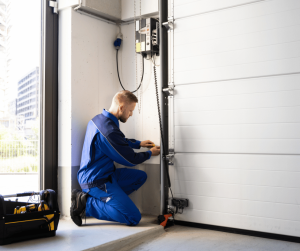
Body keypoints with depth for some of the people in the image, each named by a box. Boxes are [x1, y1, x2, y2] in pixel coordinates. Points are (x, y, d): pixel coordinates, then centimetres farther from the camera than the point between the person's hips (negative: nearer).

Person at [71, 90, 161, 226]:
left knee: (140, 176, 17)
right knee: (134, 218, -12)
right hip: (97, 181, -10)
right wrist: (150, 153, 5)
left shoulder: (99, 119, 6)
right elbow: (130, 160, -13)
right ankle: (86, 203, -7)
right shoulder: (109, 130, -26)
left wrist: (139, 143, 22)